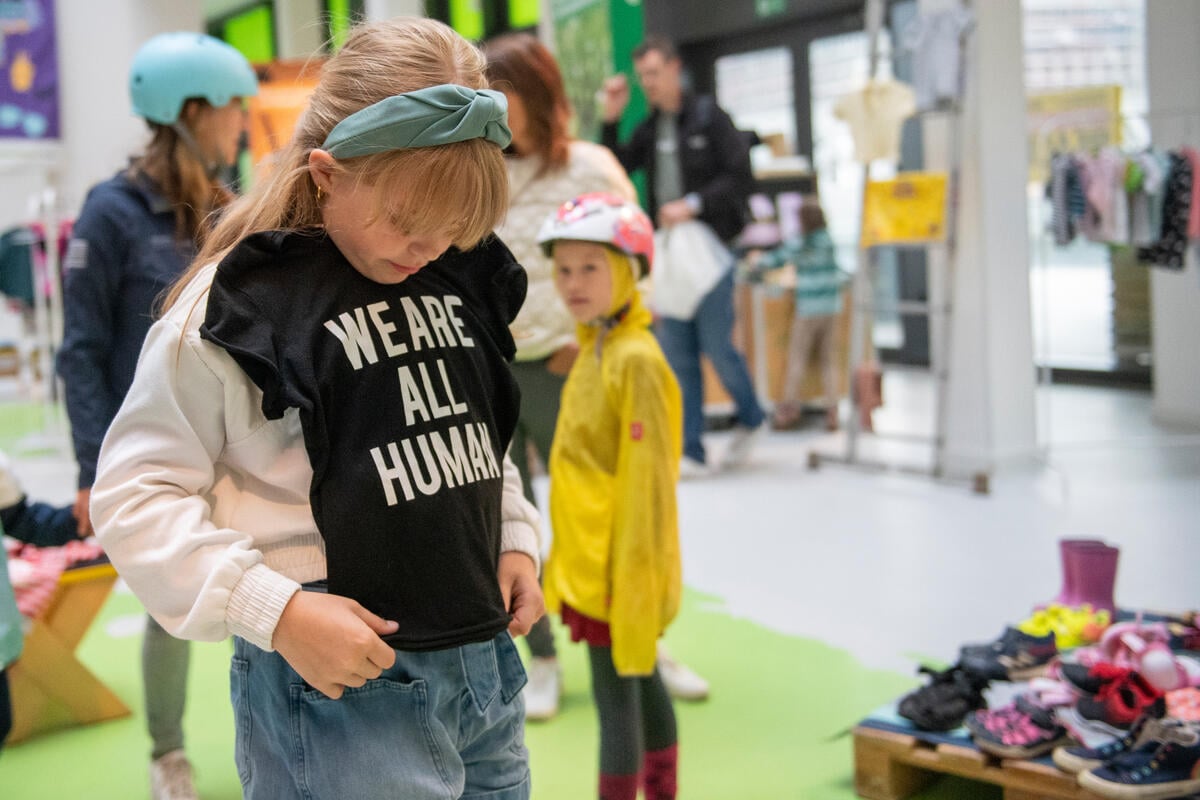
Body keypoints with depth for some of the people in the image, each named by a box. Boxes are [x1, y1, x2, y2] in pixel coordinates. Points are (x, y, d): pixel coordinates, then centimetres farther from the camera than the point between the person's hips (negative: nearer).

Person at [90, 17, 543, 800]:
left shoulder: (458, 276, 7)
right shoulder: (236, 304, -12)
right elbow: (135, 498, -11)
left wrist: (517, 539, 7)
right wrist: (280, 610, -19)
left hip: (487, 663, 7)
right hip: (337, 685, -6)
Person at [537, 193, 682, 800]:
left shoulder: (636, 362, -19)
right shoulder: (594, 350, 9)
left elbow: (646, 479, -20)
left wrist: (631, 573, -20)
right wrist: (569, 557, 18)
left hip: (619, 566, -9)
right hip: (589, 560, 9)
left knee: (617, 693, -2)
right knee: (640, 682, 19)